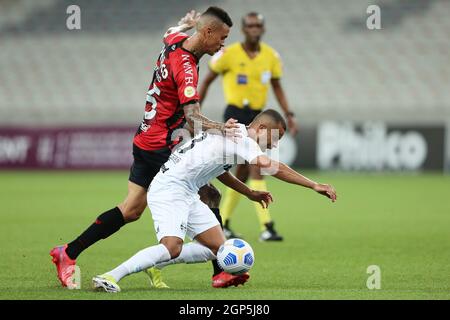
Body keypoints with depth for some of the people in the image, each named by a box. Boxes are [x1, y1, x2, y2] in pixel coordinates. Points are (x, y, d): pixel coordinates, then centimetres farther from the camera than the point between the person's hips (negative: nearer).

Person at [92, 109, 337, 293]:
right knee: (172, 246, -29)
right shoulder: (241, 139, -15)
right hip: (169, 188, -10)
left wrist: (249, 193, 28)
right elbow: (274, 168, -23)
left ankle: (154, 265, 6)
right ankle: (111, 277, -27)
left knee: (218, 247, 4)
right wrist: (314, 186, -21)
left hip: (187, 193, 10)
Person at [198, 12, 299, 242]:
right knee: (257, 167, -18)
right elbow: (207, 80, 2)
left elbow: (277, 87, 14)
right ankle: (266, 227, -21)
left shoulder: (271, 56, 4)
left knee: (243, 172, 12)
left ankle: (223, 223, 27)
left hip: (256, 117, 6)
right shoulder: (229, 54, -9)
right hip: (235, 115, -6)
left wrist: (289, 115, 4)